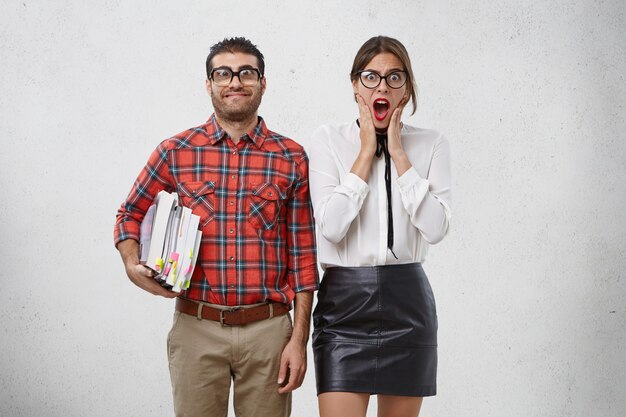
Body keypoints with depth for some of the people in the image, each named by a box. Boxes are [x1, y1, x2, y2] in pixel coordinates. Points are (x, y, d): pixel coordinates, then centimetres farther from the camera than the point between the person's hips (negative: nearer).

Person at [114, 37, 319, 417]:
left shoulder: (291, 158, 2)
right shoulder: (176, 152, 3)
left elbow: (303, 256, 3)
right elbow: (130, 214, 15)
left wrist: (299, 339, -1)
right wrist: (133, 266, -5)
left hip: (268, 328, 0)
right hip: (197, 328, 0)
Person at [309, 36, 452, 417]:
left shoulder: (431, 145, 5)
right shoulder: (329, 140, 2)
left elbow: (435, 228, -9)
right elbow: (331, 226, -12)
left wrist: (399, 153, -7)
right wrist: (366, 152, -8)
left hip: (407, 301, 2)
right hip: (344, 300, -2)